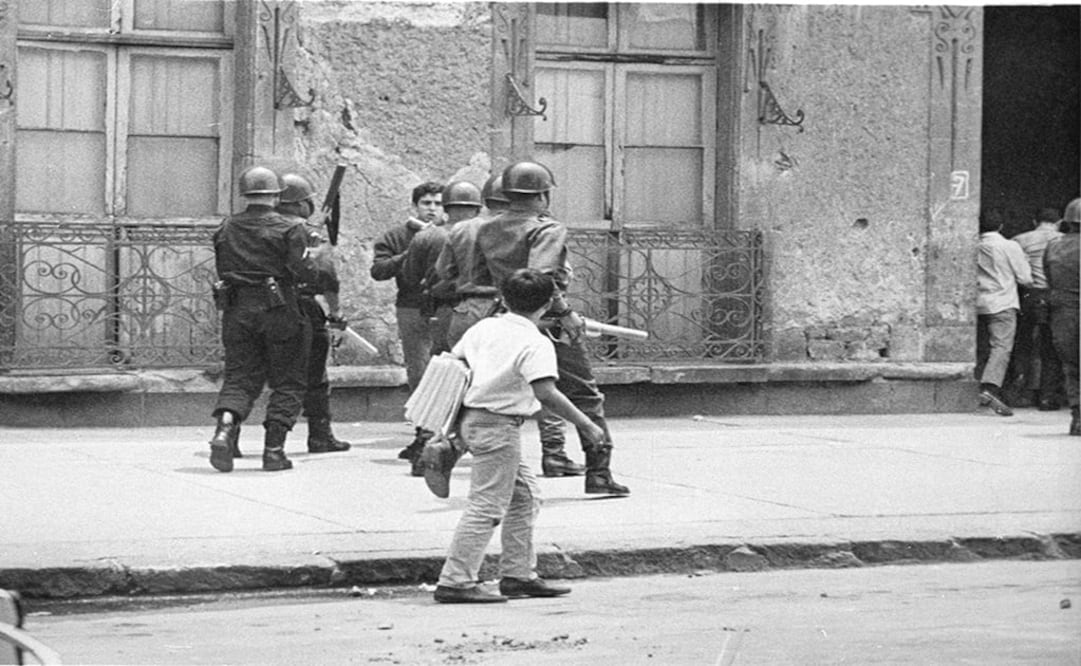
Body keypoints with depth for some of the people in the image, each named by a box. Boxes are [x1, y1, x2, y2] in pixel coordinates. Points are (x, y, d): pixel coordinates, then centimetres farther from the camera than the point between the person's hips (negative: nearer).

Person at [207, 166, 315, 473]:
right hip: (279, 310, -4)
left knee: (240, 377, 8)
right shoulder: (289, 230, -7)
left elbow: (222, 271, 12)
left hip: (237, 312, 4)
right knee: (287, 382, 7)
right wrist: (318, 265, 7)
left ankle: (225, 428, -18)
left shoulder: (226, 229, 8)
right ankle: (274, 449, 2)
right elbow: (301, 272, -13)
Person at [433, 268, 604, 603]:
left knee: (525, 495, 17)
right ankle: (455, 582, -7)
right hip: (498, 425, -9)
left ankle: (518, 575, 20)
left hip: (472, 419, 9)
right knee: (487, 506, -5)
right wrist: (586, 424, -17)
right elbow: (545, 392, -24)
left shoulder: (484, 327, 8)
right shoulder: (536, 344, -14)